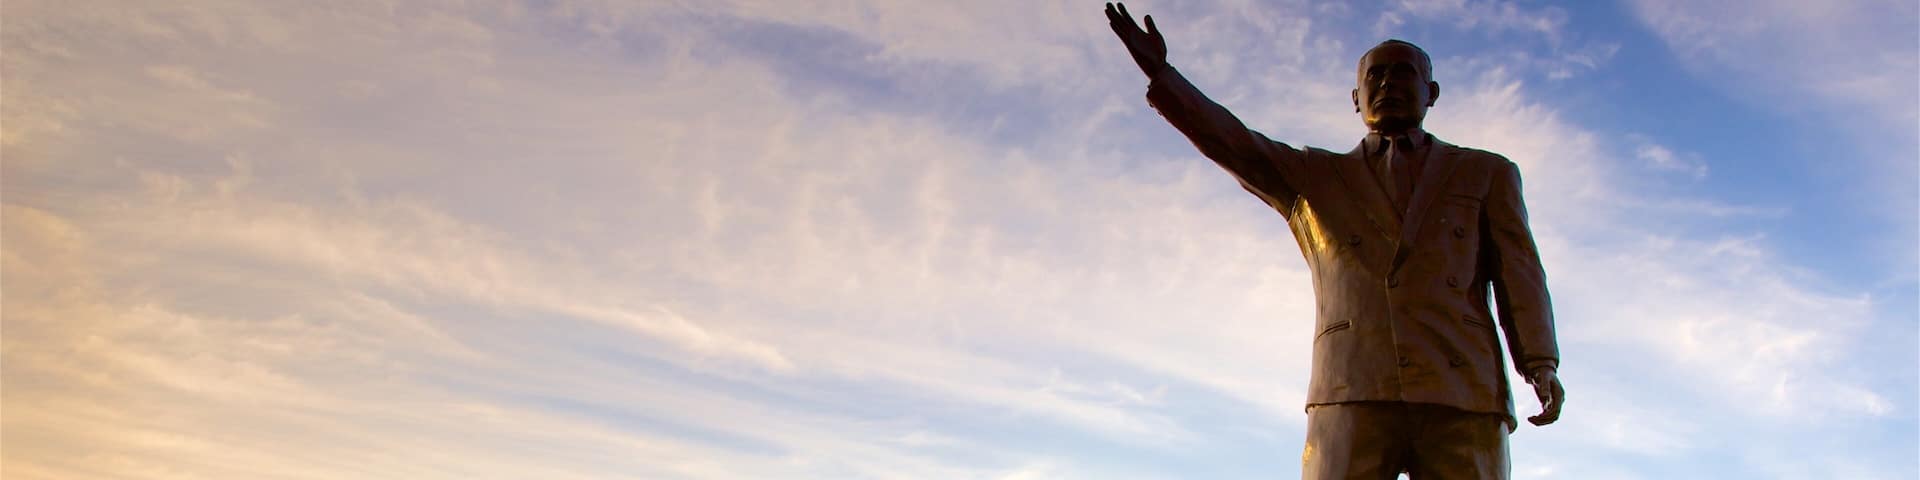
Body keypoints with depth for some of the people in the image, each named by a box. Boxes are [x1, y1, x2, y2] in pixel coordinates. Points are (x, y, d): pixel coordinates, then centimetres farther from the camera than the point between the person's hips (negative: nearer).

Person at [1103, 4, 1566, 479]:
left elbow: (1518, 271, 11)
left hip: (1462, 395, 1)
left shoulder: (1488, 174, 23)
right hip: (1353, 393, 0)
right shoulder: (1314, 178, 23)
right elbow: (1234, 144, 10)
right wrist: (1160, 72, -5)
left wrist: (1542, 365, -5)